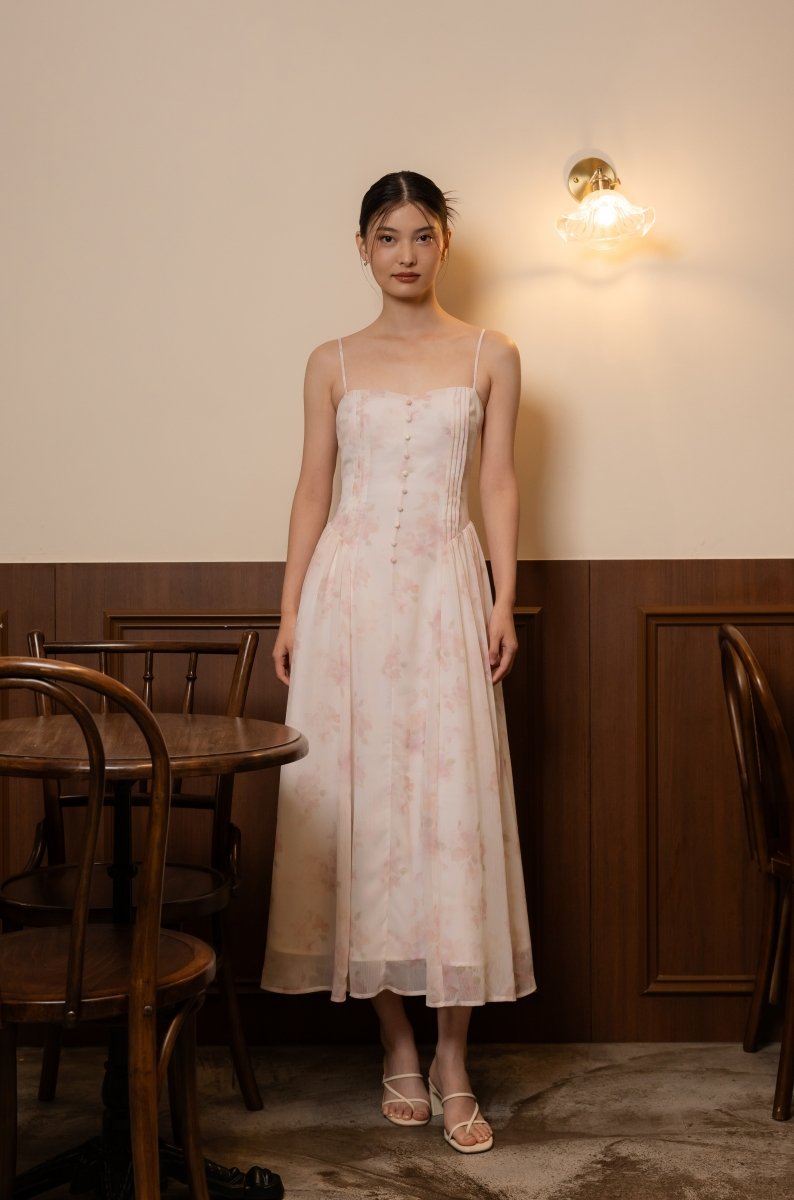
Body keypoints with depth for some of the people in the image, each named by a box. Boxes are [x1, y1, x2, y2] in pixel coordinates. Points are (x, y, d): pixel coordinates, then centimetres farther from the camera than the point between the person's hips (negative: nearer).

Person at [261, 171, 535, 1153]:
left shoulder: (490, 358, 8)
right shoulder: (333, 364, 10)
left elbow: (498, 485, 6)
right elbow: (312, 490, 9)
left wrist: (504, 599, -4)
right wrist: (290, 612, 3)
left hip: (445, 592, -1)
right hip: (348, 591, 1)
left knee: (451, 810, -4)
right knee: (358, 803, 1)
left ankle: (452, 1063, 4)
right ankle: (397, 1047, 13)